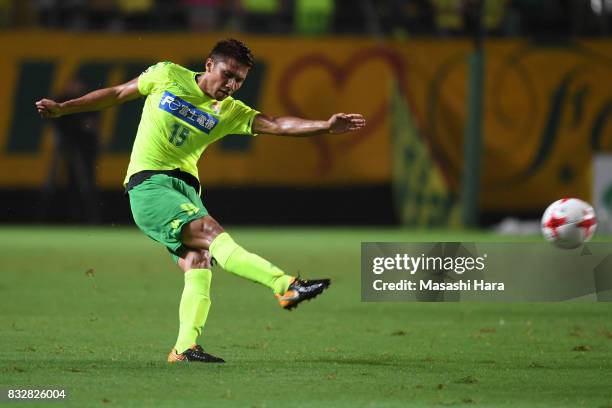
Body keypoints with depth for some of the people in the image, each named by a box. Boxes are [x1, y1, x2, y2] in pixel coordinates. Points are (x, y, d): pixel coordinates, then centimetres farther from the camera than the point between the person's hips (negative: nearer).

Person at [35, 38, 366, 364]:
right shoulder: (167, 76, 3)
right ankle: (286, 286, -39)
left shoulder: (230, 112, 10)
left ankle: (185, 348, -18)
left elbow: (278, 125, -3)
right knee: (212, 232, -24)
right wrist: (62, 108, 17)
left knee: (199, 262, -16)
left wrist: (326, 126, -18)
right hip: (148, 185, -6)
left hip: (186, 188, 6)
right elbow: (117, 94, 15)